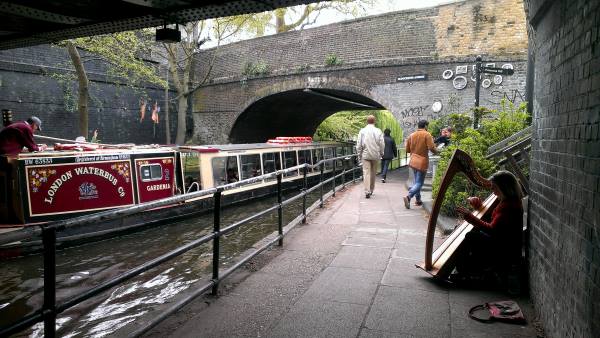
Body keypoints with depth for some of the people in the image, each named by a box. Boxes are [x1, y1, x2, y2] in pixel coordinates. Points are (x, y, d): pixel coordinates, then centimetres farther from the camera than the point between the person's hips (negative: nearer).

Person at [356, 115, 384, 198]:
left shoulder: (362, 131, -3)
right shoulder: (378, 131, -2)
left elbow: (359, 145, -2)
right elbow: (382, 144, -1)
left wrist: (359, 155, 8)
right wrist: (381, 153, 14)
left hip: (365, 155, -1)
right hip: (375, 155, 1)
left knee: (366, 173, -3)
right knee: (373, 173, 14)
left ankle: (367, 191, -13)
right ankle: (371, 190, 25)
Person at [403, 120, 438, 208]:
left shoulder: (411, 135, 6)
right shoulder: (427, 135, -9)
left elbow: (407, 149, 9)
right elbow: (431, 148, -18)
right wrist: (436, 151, 3)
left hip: (413, 161, 6)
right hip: (422, 162, -6)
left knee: (417, 181, 19)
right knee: (419, 182, -3)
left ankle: (418, 200, 23)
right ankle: (408, 197, -22)